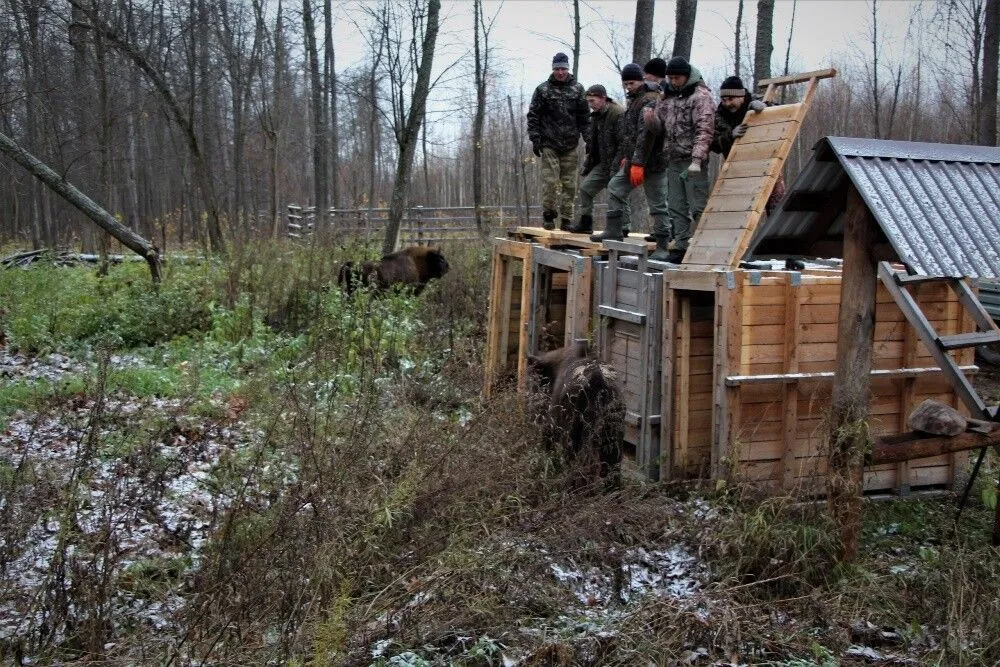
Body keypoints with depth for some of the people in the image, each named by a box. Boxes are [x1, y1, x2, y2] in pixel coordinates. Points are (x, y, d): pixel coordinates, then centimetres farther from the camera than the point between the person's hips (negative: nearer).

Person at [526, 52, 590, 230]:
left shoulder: (577, 89, 10)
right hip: (549, 144, -2)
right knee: (550, 181, -8)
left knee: (569, 184, 2)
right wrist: (535, 139, -6)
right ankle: (548, 215, 6)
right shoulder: (543, 90, 4)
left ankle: (566, 219, 8)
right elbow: (533, 116, 3)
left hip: (570, 145, 2)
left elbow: (584, 117, 10)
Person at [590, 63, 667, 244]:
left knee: (656, 202, -5)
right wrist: (626, 156, 21)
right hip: (633, 159, 10)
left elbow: (646, 135, -23)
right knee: (615, 188, 11)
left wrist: (638, 163, -26)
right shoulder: (633, 100, 19)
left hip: (650, 161, -10)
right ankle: (614, 231, 16)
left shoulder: (650, 101, -15)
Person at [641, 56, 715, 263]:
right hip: (673, 160, 8)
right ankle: (681, 247, 13)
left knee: (698, 207, -9)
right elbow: (659, 129, 19)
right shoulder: (668, 96, 17)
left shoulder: (701, 96, -5)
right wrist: (650, 119, -5)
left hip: (693, 161, -8)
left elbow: (704, 131, -13)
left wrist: (697, 160, -23)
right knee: (676, 208, 8)